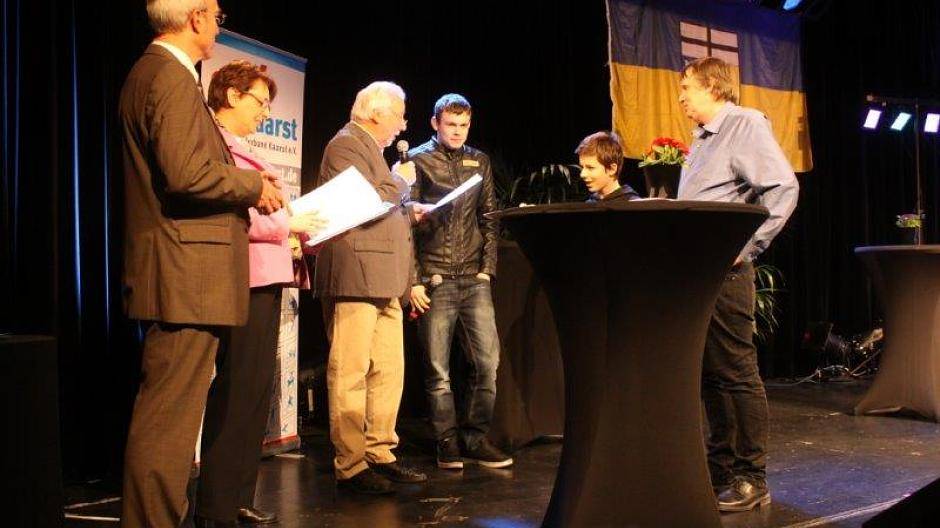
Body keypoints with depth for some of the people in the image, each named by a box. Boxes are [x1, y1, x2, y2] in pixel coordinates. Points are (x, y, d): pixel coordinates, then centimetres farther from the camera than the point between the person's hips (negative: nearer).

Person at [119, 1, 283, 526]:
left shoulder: (150, 71, 20)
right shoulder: (174, 78, -12)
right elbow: (186, 173, -23)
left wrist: (245, 183, 15)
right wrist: (254, 184, -8)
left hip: (176, 276, 11)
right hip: (185, 274, -11)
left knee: (172, 413, 16)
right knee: (168, 420, -7)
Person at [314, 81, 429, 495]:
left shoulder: (369, 148, 24)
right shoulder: (346, 145, -7)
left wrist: (410, 211, 17)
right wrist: (400, 180, -5)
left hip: (382, 281, 10)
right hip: (356, 276, -10)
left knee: (389, 370, 10)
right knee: (350, 374, -5)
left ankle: (379, 455, 18)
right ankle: (350, 466, -1)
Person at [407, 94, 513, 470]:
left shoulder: (479, 162, 15)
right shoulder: (418, 161, 3)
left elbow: (489, 220, 16)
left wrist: (487, 268, 5)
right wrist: (414, 280, -7)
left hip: (474, 279, 3)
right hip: (435, 280, -3)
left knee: (488, 361, -1)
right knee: (437, 368, 1)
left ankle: (475, 439, 10)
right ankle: (448, 443, 11)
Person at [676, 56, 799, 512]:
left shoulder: (745, 124, -5)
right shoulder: (701, 140, 22)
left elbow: (783, 188, -16)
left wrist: (746, 246, -17)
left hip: (724, 271, -9)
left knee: (737, 373, -5)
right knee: (709, 374, 12)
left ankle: (752, 479, 3)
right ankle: (721, 468, 21)